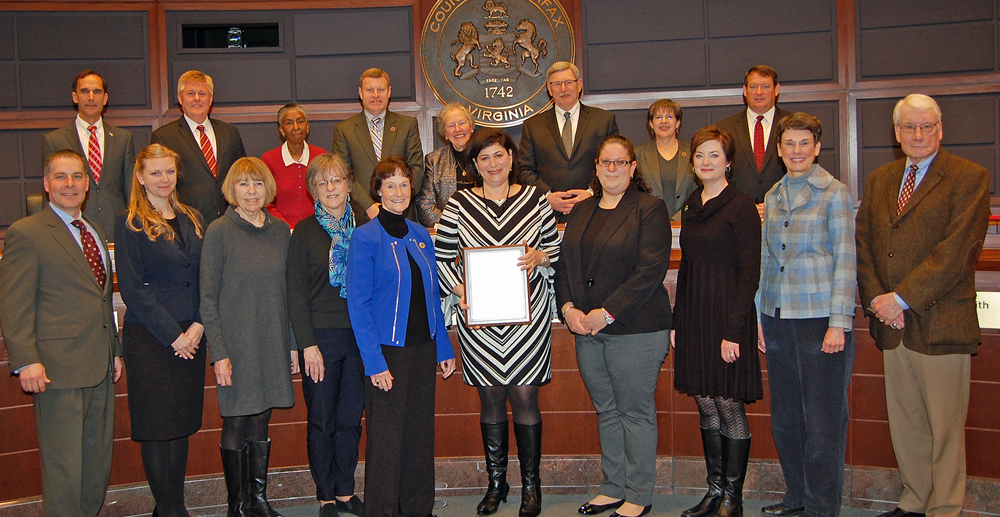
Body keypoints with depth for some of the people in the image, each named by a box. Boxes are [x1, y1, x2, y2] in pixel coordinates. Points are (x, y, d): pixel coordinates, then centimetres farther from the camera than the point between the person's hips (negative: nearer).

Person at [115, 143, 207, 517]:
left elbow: (205, 278, 10)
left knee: (182, 425, 10)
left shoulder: (191, 220, 12)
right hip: (149, 339, -5)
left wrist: (198, 325, -5)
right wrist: (173, 335, -12)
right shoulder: (130, 224, -4)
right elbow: (131, 288, -10)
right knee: (157, 428, 1)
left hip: (190, 336, 5)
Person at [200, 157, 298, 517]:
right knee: (236, 424, 4)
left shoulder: (280, 230, 7)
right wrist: (218, 353, -12)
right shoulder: (219, 231, -6)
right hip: (237, 345, -4)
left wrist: (293, 343, 9)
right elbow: (208, 298, -6)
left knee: (261, 423, 12)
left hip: (273, 343, 4)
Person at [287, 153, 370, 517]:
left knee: (351, 417, 9)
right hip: (321, 336, -2)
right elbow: (296, 293, -4)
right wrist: (308, 345, -9)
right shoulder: (305, 231, -2)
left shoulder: (365, 225, 5)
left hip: (360, 335, 2)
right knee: (322, 419, 6)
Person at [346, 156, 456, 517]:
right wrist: (374, 362, -17)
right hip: (387, 351, -5)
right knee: (386, 437, 1)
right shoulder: (365, 237, -8)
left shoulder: (421, 236, 9)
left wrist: (444, 348, 10)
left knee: (420, 433, 12)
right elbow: (358, 305, -11)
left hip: (423, 349, 5)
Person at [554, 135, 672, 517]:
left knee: (635, 413, 2)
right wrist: (568, 307, -4)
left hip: (635, 330, -6)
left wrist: (607, 313, -17)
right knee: (607, 412, 14)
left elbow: (651, 270, -14)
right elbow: (564, 264, 13)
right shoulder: (581, 212, 14)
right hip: (586, 330, 6)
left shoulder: (649, 209, -6)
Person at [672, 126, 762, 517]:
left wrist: (733, 331, -17)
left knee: (729, 405, -1)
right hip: (694, 317, 7)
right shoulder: (691, 207, 13)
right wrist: (676, 321, 12)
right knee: (706, 406, 11)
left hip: (727, 318, -7)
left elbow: (749, 275, -12)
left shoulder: (741, 207, -8)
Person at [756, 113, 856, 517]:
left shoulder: (834, 193, -3)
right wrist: (759, 317, 13)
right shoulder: (773, 196, 13)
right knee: (785, 419, 11)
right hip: (778, 320, 6)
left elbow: (845, 260, -7)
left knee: (823, 421, 0)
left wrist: (838, 323, -12)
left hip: (821, 319, -5)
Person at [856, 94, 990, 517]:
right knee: (904, 423, 13)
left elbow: (957, 251, -13)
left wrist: (902, 299, -15)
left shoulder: (969, 177, -3)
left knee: (945, 427, 2)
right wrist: (875, 299, -3)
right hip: (893, 323, 5)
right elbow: (862, 244, 11)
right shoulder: (879, 180, 15)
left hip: (940, 322, -5)